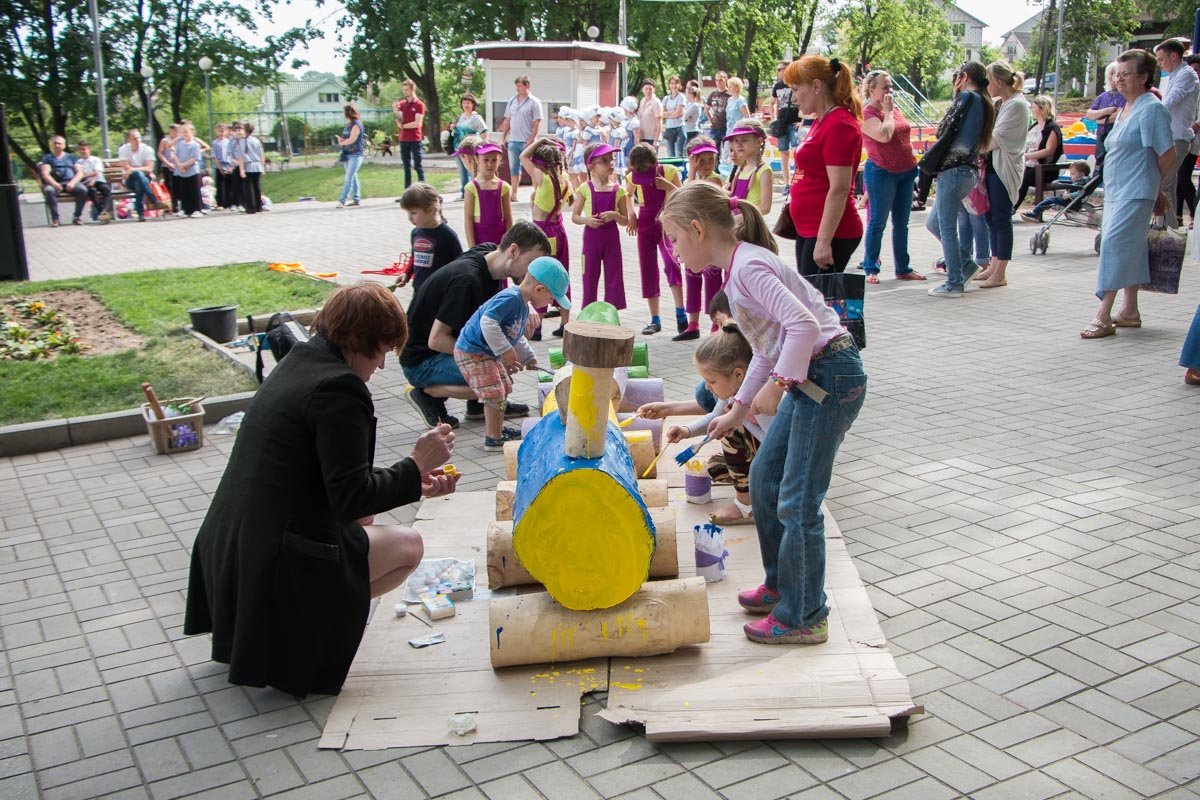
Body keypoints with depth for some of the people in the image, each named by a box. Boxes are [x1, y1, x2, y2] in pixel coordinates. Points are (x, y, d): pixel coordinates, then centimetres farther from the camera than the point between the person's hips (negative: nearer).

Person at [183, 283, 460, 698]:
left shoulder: (300, 361, 11)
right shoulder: (339, 388, -19)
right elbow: (352, 497, -18)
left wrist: (413, 479, 15)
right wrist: (416, 465, -6)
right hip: (279, 559, -9)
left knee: (367, 514, 26)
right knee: (409, 545, 8)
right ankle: (304, 628, -1)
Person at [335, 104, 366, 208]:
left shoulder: (356, 124, -13)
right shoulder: (348, 124, 14)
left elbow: (351, 140, -19)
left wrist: (341, 143, -2)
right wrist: (341, 139, -2)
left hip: (355, 155, -9)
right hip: (347, 154, 9)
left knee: (348, 178, -11)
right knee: (353, 177, 14)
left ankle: (342, 201, -16)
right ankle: (356, 199, 21)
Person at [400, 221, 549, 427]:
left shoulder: (489, 259, -1)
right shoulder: (466, 279, -27)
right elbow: (435, 340, -25)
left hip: (447, 348, 9)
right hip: (420, 361, -9)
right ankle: (427, 392, -5)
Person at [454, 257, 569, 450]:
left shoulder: (523, 305, 9)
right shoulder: (510, 298, -25)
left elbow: (516, 337, 23)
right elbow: (487, 322, -36)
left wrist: (528, 357, 21)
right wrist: (505, 351, -32)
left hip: (488, 353, 11)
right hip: (472, 352, -11)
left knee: (504, 388, 20)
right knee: (494, 392, -10)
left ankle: (496, 429, 35)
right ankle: (494, 439, -1)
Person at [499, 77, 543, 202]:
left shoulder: (534, 102, -5)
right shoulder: (512, 100, 11)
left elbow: (537, 123, -9)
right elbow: (507, 120, 15)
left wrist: (531, 140, -16)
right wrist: (503, 138, 10)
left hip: (527, 142, -5)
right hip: (513, 140, 5)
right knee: (514, 169, 10)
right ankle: (514, 194, 18)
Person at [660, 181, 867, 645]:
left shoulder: (748, 265, -16)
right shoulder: (738, 267, 15)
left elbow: (802, 323, -28)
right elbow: (765, 350, 22)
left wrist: (776, 384, -24)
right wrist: (738, 410, 24)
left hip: (830, 376, -11)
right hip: (805, 378, 11)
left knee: (797, 502, -5)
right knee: (763, 480, 17)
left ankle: (804, 618, 8)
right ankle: (781, 584, 33)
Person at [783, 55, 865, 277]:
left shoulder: (839, 125, -15)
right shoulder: (822, 121, 14)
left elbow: (839, 189, -21)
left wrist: (823, 241, -23)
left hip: (829, 233, -10)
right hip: (808, 231, 10)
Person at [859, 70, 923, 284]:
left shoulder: (895, 108, 13)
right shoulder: (867, 113, -11)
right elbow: (884, 135, -27)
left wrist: (913, 163, 16)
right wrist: (887, 111, -14)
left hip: (906, 171, 8)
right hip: (881, 172, -8)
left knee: (902, 223, 12)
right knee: (878, 222, -3)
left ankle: (903, 268, 19)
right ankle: (871, 269, 5)